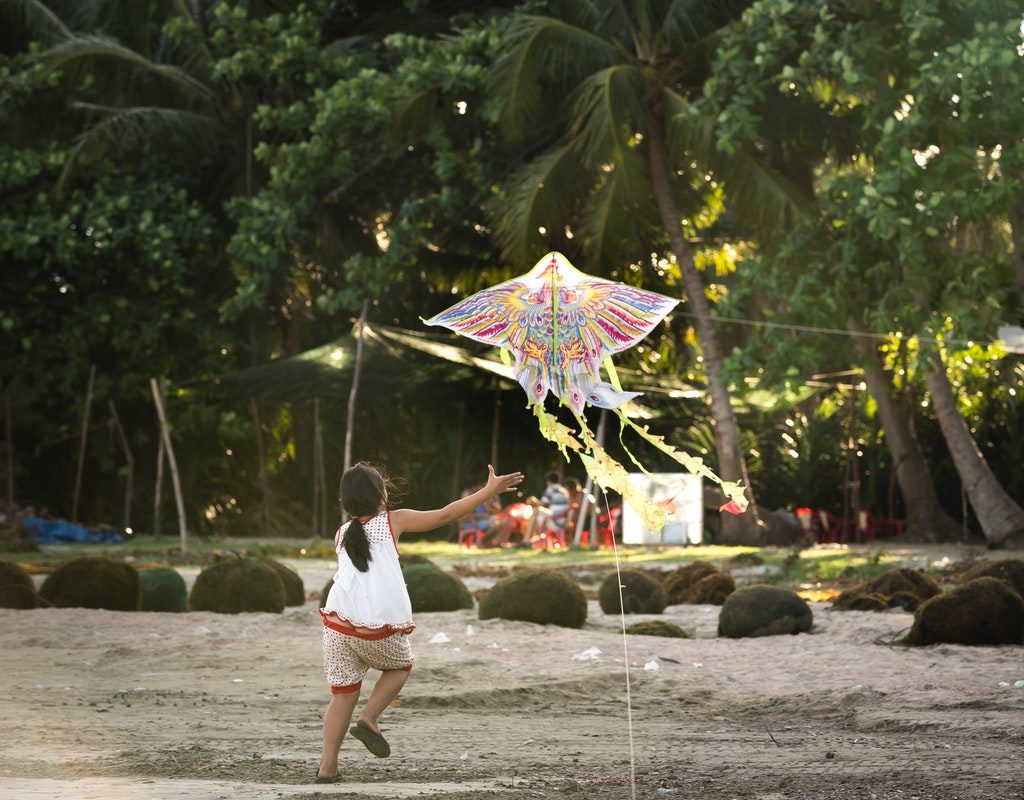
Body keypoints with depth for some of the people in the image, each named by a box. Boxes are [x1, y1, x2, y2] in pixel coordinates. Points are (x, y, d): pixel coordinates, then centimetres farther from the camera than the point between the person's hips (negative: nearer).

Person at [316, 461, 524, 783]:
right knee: (401, 665, 27)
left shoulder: (342, 535, 16)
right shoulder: (393, 521, 6)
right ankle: (368, 719, 8)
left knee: (343, 694, 14)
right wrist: (489, 491, 16)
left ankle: (327, 766, 9)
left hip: (338, 625, 3)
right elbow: (446, 515, 8)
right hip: (381, 629, -3)